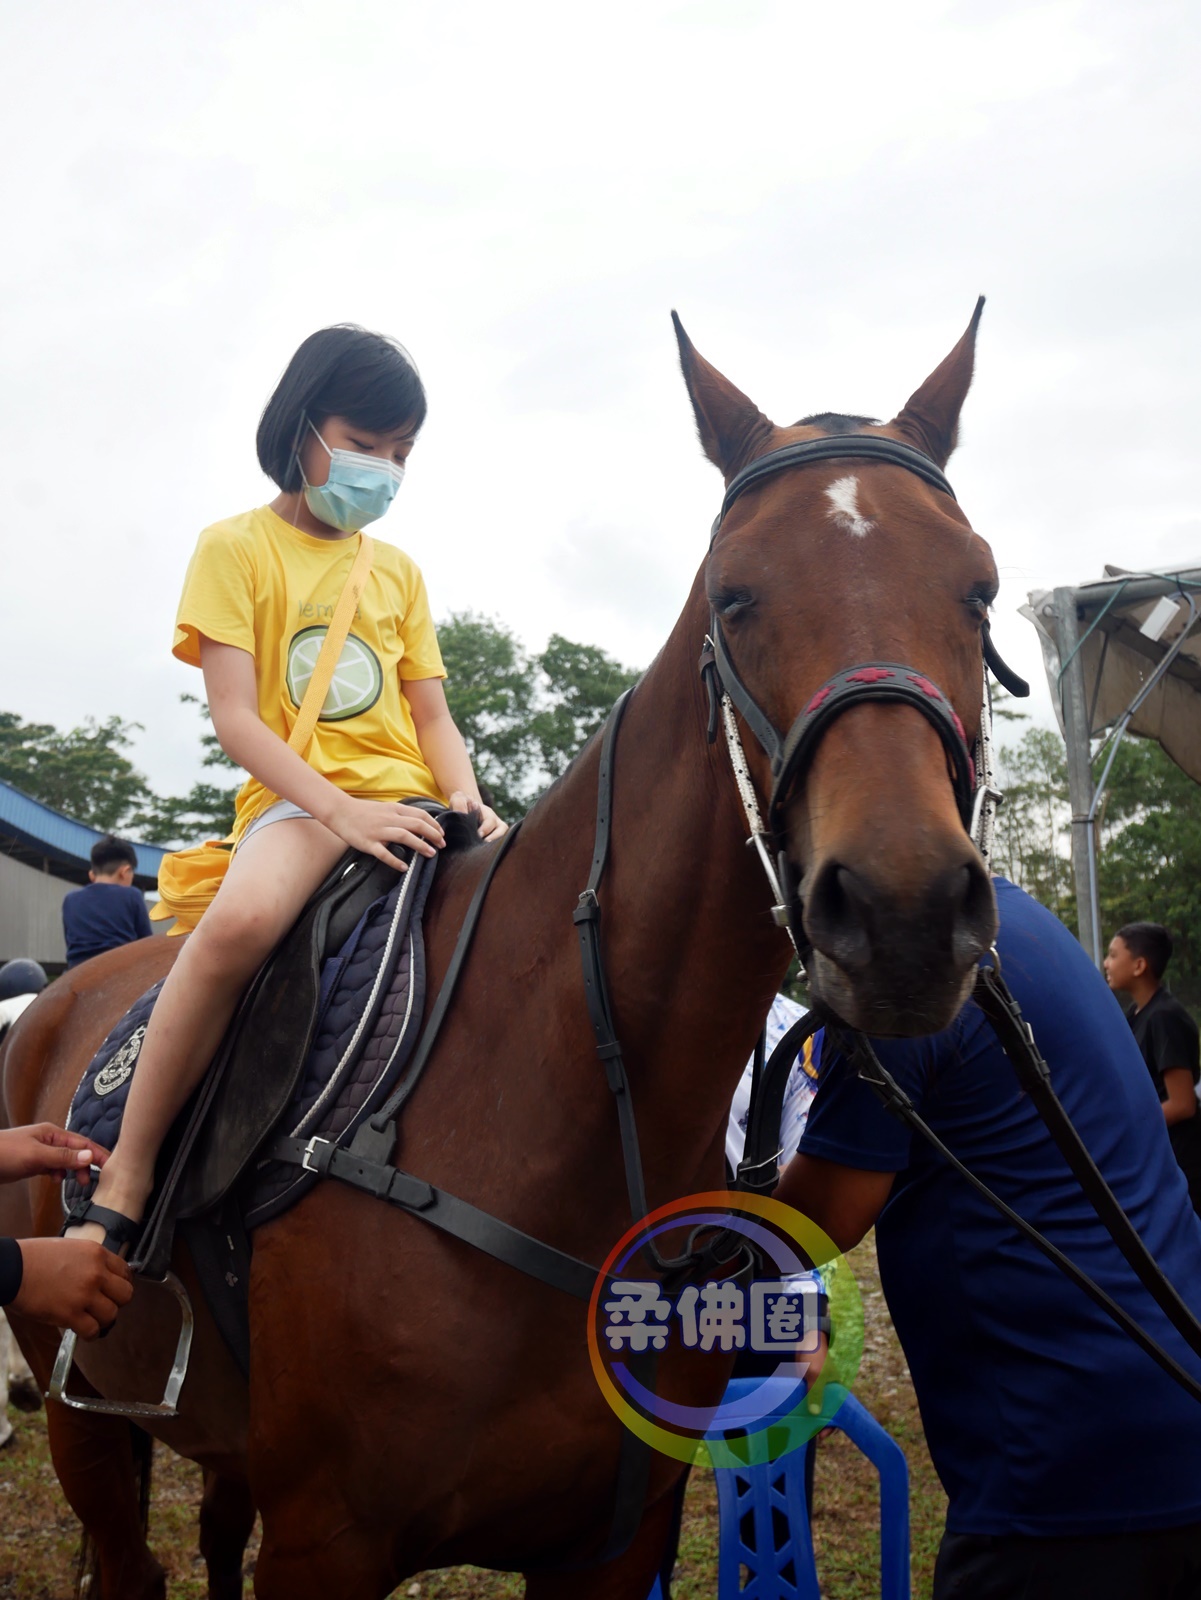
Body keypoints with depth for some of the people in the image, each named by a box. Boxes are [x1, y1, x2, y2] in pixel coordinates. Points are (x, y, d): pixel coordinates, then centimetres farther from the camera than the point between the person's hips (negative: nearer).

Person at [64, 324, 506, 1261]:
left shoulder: (399, 572, 20)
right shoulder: (237, 548, 5)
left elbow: (433, 717, 15)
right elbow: (235, 718, -6)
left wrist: (467, 803, -7)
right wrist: (342, 809, -22)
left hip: (409, 805, 5)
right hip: (297, 802, -5)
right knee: (243, 920, -38)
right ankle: (122, 1185, -25)